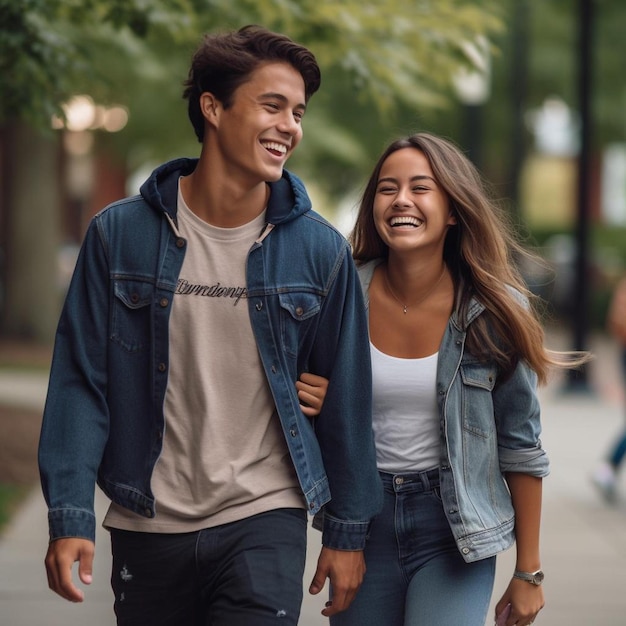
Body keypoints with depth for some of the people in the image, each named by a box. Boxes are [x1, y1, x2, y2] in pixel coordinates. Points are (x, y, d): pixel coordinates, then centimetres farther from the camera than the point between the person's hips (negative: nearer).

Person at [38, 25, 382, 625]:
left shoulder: (320, 250, -3)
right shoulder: (120, 234, -4)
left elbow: (345, 396, 3)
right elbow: (81, 382, -3)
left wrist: (347, 530, 5)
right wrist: (69, 516, -9)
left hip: (265, 524, -1)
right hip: (148, 530, 1)